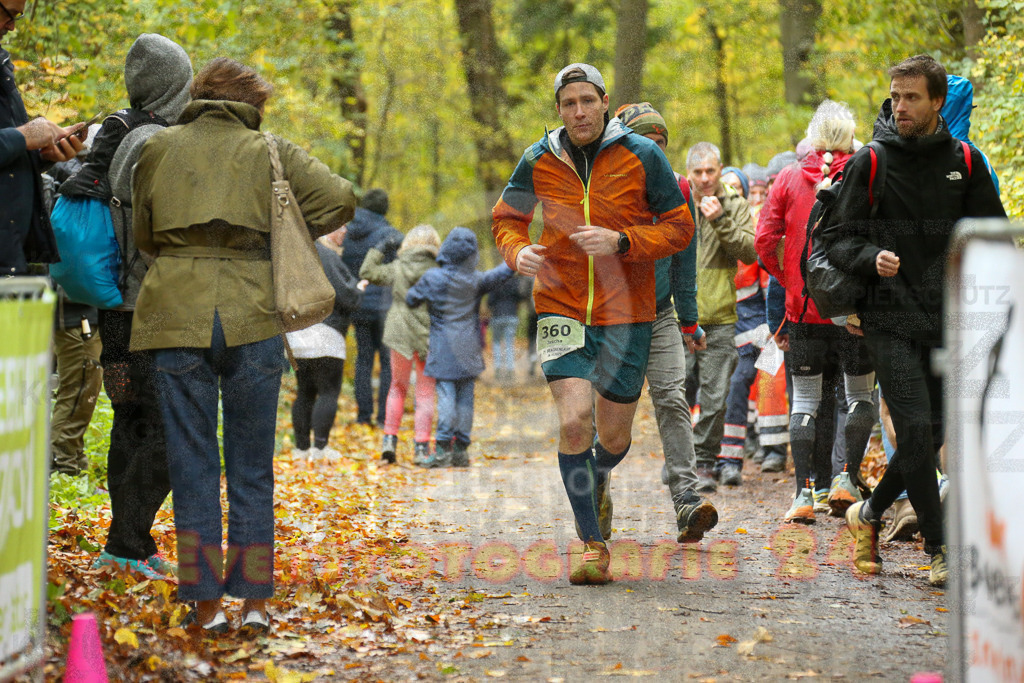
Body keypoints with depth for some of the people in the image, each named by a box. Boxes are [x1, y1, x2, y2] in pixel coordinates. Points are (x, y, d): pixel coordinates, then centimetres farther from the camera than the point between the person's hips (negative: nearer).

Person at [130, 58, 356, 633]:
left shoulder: (160, 147, 12)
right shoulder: (270, 151, 7)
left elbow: (142, 232, 17)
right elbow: (339, 198, -2)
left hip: (176, 315, 1)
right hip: (252, 317, -1)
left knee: (192, 462, 5)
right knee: (252, 465, 8)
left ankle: (207, 605, 3)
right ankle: (254, 601, 8)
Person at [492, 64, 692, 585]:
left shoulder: (642, 156, -5)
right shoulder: (538, 161, 1)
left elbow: (680, 227, -2)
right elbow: (507, 217, 16)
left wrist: (620, 242, -18)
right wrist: (517, 250, -8)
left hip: (626, 313, 0)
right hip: (561, 310, 0)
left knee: (613, 436, 7)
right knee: (574, 420, -16)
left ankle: (597, 482, 45)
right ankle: (593, 546, -5)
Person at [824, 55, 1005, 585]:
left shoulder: (964, 163, 7)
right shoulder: (868, 164, 0)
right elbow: (836, 238, 2)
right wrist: (871, 257, -18)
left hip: (948, 322, 3)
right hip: (890, 318, -3)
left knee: (931, 435, 8)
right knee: (915, 429, -13)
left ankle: (869, 513, 31)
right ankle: (941, 548, -4)